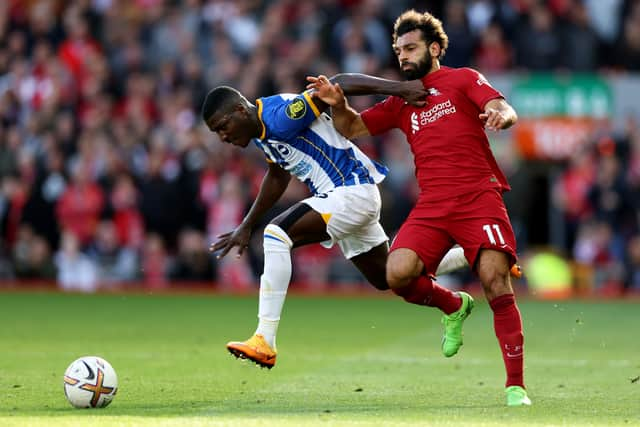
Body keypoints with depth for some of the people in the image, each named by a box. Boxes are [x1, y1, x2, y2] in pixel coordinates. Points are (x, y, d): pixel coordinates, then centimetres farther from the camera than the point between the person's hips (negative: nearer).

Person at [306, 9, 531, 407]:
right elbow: (352, 127, 22)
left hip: (478, 198, -4)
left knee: (497, 286, -16)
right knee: (398, 274, -19)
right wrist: (337, 102, 1)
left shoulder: (463, 79, 8)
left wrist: (500, 115, -32)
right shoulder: (401, 102, 22)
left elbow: (505, 111, -7)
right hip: (432, 205, 4)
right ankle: (453, 306, 13)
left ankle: (516, 386, -9)